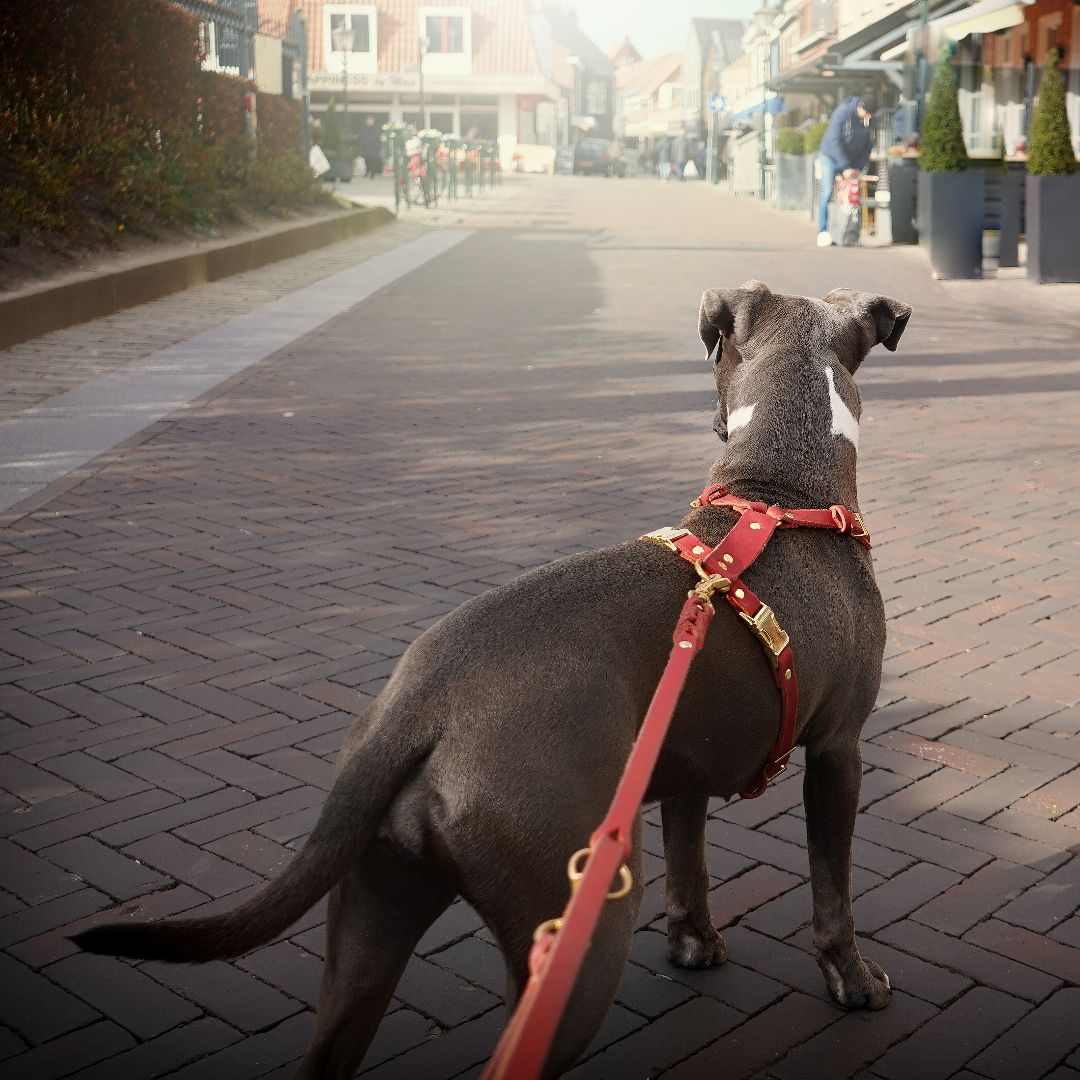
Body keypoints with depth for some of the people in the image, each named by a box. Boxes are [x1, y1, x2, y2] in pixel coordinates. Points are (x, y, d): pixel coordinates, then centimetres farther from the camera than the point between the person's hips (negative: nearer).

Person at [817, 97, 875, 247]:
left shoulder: (871, 120, -8)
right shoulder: (842, 113, -22)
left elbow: (869, 145, 1)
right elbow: (835, 141, -23)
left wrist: (859, 167, -8)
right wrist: (846, 167, -25)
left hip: (852, 162, 4)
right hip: (831, 157, -4)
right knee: (827, 194, -13)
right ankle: (823, 232, -12)